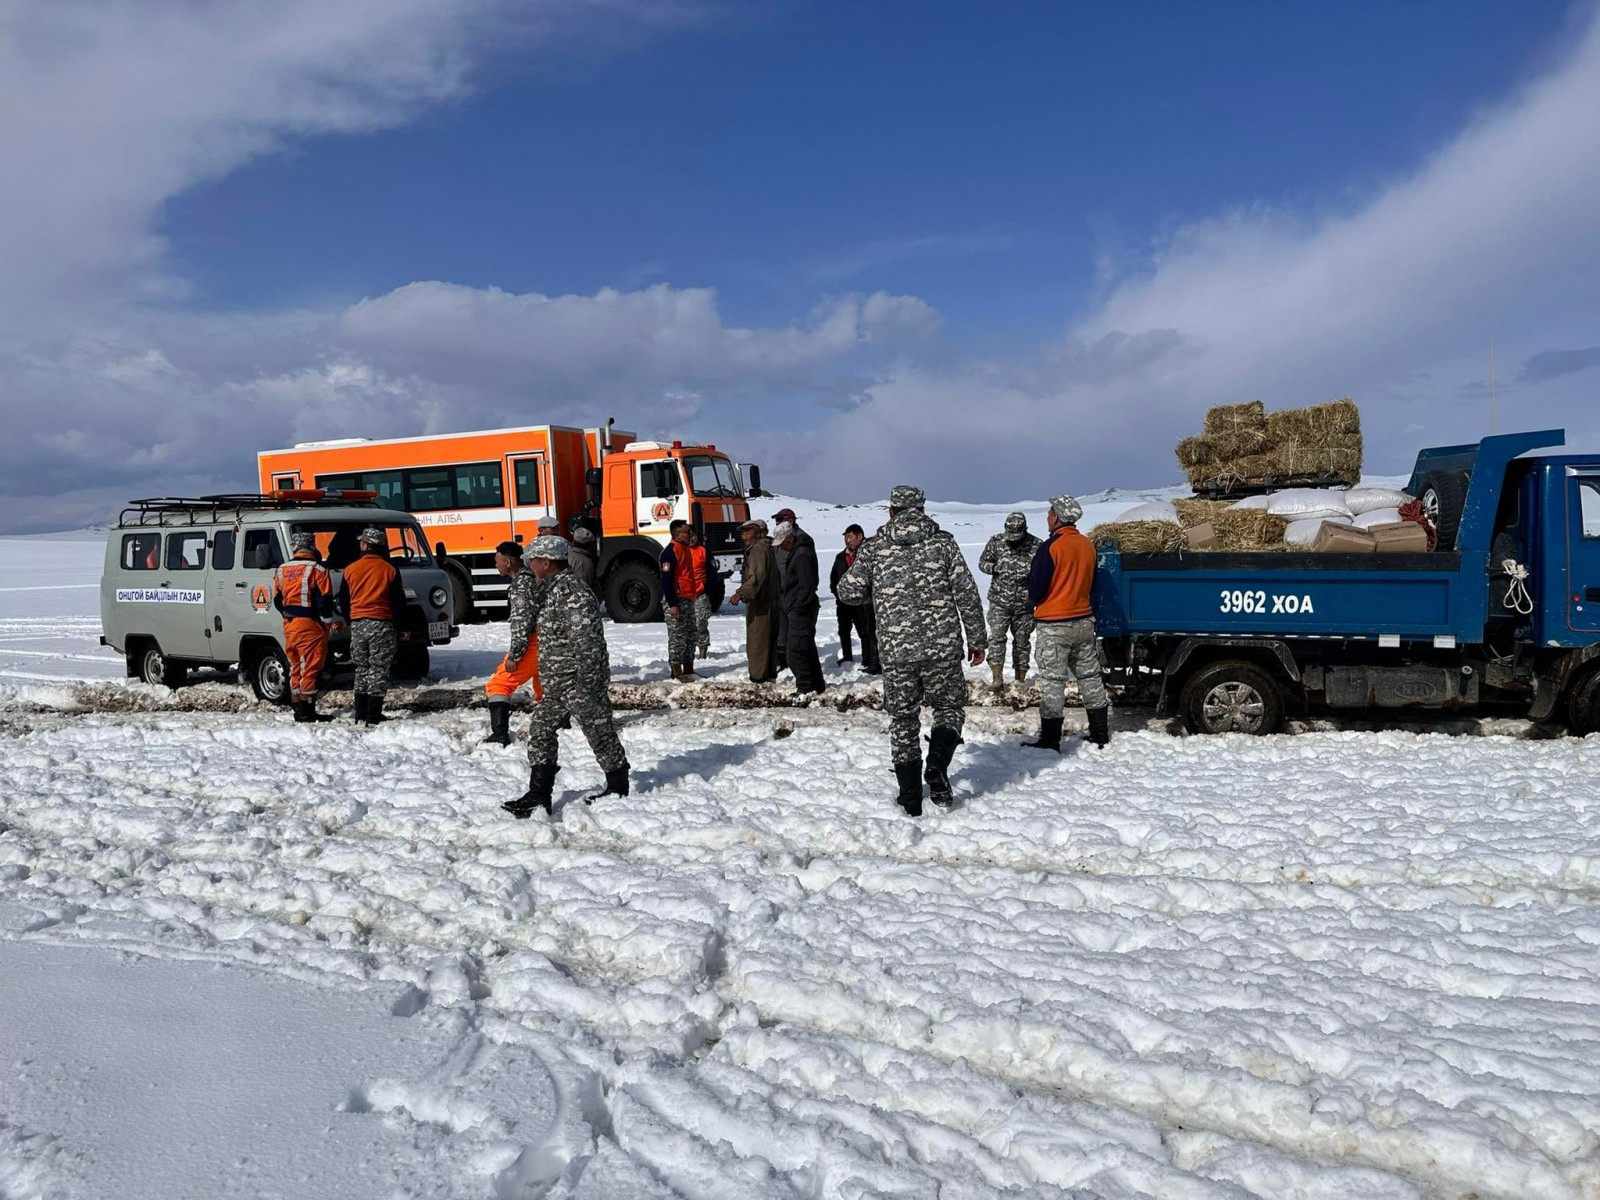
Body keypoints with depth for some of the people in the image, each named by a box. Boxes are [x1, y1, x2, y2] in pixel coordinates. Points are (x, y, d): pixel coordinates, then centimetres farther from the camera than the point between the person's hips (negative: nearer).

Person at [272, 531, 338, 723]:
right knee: (310, 667, -4)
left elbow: (277, 600, 14)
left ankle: (297, 709, 19)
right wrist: (327, 621, -2)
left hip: (289, 625, 7)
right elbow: (325, 599, -12)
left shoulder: (281, 570, 10)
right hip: (310, 625, -7)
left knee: (295, 667, 14)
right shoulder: (317, 570, -11)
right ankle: (306, 712, -3)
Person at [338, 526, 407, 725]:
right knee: (379, 670, 0)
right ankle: (373, 716, -3)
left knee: (361, 670, 13)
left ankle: (361, 715, 14)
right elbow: (399, 603, -4)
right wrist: (398, 627, 6)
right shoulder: (390, 570, -5)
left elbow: (343, 602, 9)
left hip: (358, 626, 3)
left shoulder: (350, 570, 2)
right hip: (382, 625, -3)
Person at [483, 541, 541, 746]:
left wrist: (514, 655, -18)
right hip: (547, 643, 9)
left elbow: (522, 622, -21)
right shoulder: (534, 578, 15)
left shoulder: (521, 584, -15)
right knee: (543, 688, 27)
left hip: (533, 644, -9)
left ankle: (500, 735, -16)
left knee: (498, 685, -7)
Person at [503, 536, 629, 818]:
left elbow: (589, 645, -24)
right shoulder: (548, 591, 11)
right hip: (554, 683, 10)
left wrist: (588, 686, -24)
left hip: (580, 681, -10)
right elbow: (530, 625, 23)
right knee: (540, 731, 11)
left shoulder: (574, 594, -20)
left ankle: (619, 789, 17)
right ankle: (539, 794, 18)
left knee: (600, 733, 2)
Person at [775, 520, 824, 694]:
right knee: (808, 649, 16)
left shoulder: (802, 555, -19)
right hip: (798, 610, 10)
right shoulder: (797, 551, 12)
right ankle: (816, 685, 24)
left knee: (794, 653, -9)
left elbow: (807, 587, -21)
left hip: (800, 612, -10)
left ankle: (805, 688, -5)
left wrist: (798, 609, -18)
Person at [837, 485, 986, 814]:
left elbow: (849, 592, -1)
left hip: (895, 649, 1)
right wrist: (978, 639, 9)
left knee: (903, 718, 13)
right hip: (942, 645, 0)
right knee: (950, 707, 17)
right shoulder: (943, 542, 3)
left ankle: (910, 799, 16)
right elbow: (967, 593, 0)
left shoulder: (874, 547, 3)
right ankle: (937, 767, -9)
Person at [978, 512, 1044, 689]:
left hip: (1024, 604, 0)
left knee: (1022, 641, 9)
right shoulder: (996, 541, -2)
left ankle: (1020, 680, 20)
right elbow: (983, 562, 6)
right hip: (999, 601, 0)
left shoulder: (1037, 546, -8)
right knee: (996, 637, -12)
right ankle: (998, 678, -12)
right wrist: (994, 568, -15)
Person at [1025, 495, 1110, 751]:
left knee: (1052, 681, -1)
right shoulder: (1088, 545, 4)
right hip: (1084, 621, 7)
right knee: (1090, 676, 14)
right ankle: (1100, 734, 22)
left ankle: (1050, 740, 2)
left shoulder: (1050, 547, -17)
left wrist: (1032, 599, 6)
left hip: (1053, 626, -6)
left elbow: (1035, 590, -15)